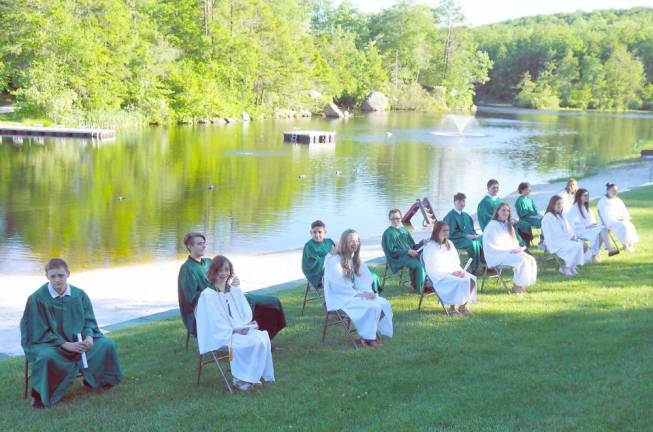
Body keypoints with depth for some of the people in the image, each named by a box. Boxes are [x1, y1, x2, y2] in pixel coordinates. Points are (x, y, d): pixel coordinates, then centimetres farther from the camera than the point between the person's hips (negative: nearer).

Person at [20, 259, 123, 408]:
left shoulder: (79, 295, -5)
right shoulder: (37, 299, -17)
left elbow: (89, 321, 3)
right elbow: (39, 333, -15)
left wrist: (89, 337, -20)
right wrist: (66, 345, -24)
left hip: (78, 340, 5)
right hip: (47, 343, -5)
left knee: (107, 345, -10)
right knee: (46, 357, -39)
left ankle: (92, 380, 15)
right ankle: (40, 393, -13)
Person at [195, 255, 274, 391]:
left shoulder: (235, 291, 15)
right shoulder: (207, 295, -6)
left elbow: (247, 314, 14)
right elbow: (215, 323, -11)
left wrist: (250, 323, -8)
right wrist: (234, 330, -18)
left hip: (241, 330, 6)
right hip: (220, 336, -6)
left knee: (263, 338, -23)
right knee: (253, 343, -30)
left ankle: (253, 376, -17)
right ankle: (240, 379, -17)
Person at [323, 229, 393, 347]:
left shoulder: (356, 260, 12)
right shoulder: (334, 261, -13)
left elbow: (366, 279, 10)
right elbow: (338, 287, -19)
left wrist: (367, 291, -11)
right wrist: (359, 293, -20)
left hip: (356, 295, 8)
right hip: (341, 299, -8)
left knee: (384, 303, -13)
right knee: (371, 306, -27)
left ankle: (373, 332, -5)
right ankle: (367, 338, -13)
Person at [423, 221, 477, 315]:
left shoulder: (449, 244, 17)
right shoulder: (430, 247, -6)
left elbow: (456, 262, 21)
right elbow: (431, 269, -12)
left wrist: (460, 271, -3)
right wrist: (450, 273, -17)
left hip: (453, 273, 7)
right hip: (439, 277, -7)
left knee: (472, 279, -19)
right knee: (459, 282, -32)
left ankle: (463, 305, -10)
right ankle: (452, 307, -17)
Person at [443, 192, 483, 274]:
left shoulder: (466, 215, 24)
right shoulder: (450, 216, -1)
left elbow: (472, 228, 27)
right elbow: (452, 233, -10)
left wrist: (474, 235, 3)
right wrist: (466, 236, -17)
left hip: (470, 238, 7)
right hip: (457, 240, -7)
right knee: (473, 244, -35)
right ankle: (473, 269, -29)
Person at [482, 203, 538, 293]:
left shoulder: (508, 225, 18)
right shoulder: (493, 225, -9)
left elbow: (514, 241, 22)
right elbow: (495, 245, -15)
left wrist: (518, 248, -1)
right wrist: (511, 249, -18)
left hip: (511, 252, 9)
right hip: (497, 255, -9)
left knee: (531, 259, -13)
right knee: (523, 260, -27)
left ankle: (523, 284, -11)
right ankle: (517, 286, -15)